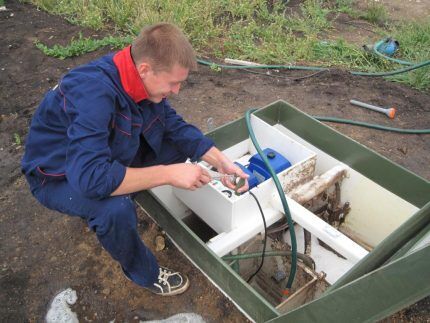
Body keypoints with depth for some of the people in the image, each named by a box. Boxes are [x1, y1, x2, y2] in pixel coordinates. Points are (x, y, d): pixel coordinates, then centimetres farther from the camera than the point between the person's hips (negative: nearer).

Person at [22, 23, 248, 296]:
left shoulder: (142, 79, -14)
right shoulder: (94, 92, -37)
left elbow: (177, 127, -4)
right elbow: (90, 177, -44)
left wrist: (222, 162, -15)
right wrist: (169, 173, -39)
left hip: (105, 156, 7)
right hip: (60, 176, -7)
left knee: (180, 145, -4)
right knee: (116, 207, -36)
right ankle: (144, 273, -4)